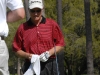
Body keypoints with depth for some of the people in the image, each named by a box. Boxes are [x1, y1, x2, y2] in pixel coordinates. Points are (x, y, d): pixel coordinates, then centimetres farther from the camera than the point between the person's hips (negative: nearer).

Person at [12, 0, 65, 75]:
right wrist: (27, 55, -9)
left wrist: (49, 53, -9)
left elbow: (60, 44, 6)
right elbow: (17, 49, 8)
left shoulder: (52, 24, 4)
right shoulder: (22, 28, 4)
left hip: (49, 66, 0)